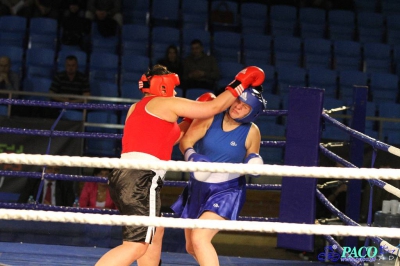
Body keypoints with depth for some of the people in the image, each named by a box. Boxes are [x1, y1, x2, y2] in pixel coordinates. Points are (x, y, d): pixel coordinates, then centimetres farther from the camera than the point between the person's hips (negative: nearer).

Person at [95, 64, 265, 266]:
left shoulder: (136, 108, 25)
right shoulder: (164, 103, 2)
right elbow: (214, 107, 5)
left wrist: (191, 118, 34)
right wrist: (240, 84, 14)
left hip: (123, 176, 9)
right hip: (141, 178, -9)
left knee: (154, 233, 23)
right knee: (135, 246, -13)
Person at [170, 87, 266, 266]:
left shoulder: (251, 132, -9)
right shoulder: (210, 118, -8)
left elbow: (252, 162, 4)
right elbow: (185, 141, -10)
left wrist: (253, 163, -19)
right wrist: (192, 157, -30)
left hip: (226, 191, -5)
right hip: (198, 187, 5)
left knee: (199, 238, -26)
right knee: (192, 248, 16)